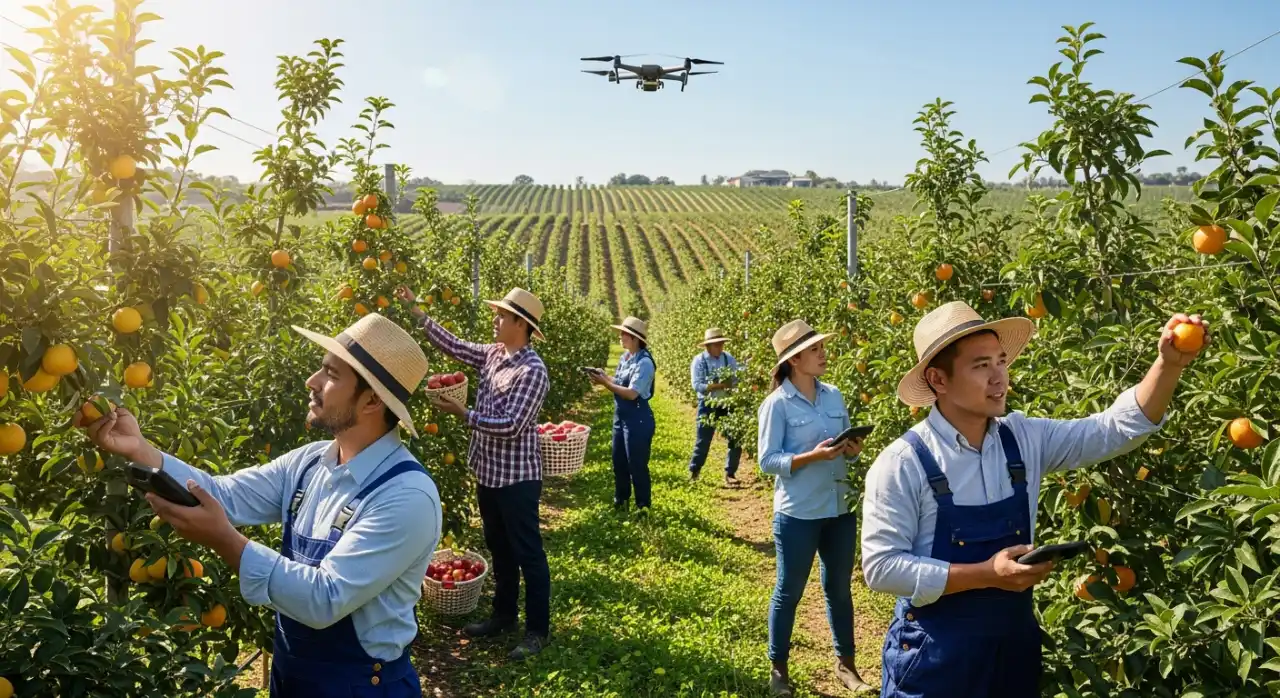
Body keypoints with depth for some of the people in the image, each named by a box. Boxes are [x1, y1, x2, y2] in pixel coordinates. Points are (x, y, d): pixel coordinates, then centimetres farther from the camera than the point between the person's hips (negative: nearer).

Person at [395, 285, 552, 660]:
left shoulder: (533, 370, -21)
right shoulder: (493, 354, 5)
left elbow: (511, 426, -25)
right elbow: (453, 345, 12)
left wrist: (462, 412, -18)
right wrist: (417, 311, 8)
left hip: (517, 476, -9)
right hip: (488, 471, 9)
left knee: (527, 552, 2)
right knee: (499, 547, 19)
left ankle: (538, 629, 14)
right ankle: (504, 614, 34)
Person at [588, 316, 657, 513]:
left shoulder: (644, 362, -20)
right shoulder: (625, 357, 7)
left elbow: (632, 393, -25)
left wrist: (605, 383, -22)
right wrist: (605, 378, -5)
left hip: (638, 419, -9)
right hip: (620, 417, 9)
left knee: (637, 464, 1)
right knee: (619, 462, 17)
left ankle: (643, 506, 15)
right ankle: (621, 500, 33)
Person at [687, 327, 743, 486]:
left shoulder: (729, 358, 0)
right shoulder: (699, 361, -10)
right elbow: (697, 385, -18)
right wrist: (718, 385, -25)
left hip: (728, 404, 3)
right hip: (708, 406, -3)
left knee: (735, 440, 2)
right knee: (703, 441, 5)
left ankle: (730, 473, 17)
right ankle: (693, 472, 24)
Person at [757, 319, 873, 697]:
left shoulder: (834, 395, 3)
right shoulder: (776, 404, -13)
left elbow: (846, 445, 14)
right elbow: (768, 461, -14)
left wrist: (853, 449, -9)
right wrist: (813, 456, -25)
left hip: (841, 510, 5)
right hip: (797, 514, -5)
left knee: (839, 588, 18)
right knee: (788, 591, 9)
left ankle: (845, 663, 34)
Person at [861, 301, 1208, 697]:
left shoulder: (1023, 439, -2)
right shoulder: (902, 463, -17)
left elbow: (1117, 429, -1)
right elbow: (881, 566, -18)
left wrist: (1169, 365, -16)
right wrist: (985, 574, -21)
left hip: (1016, 642, 5)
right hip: (934, 654, -5)